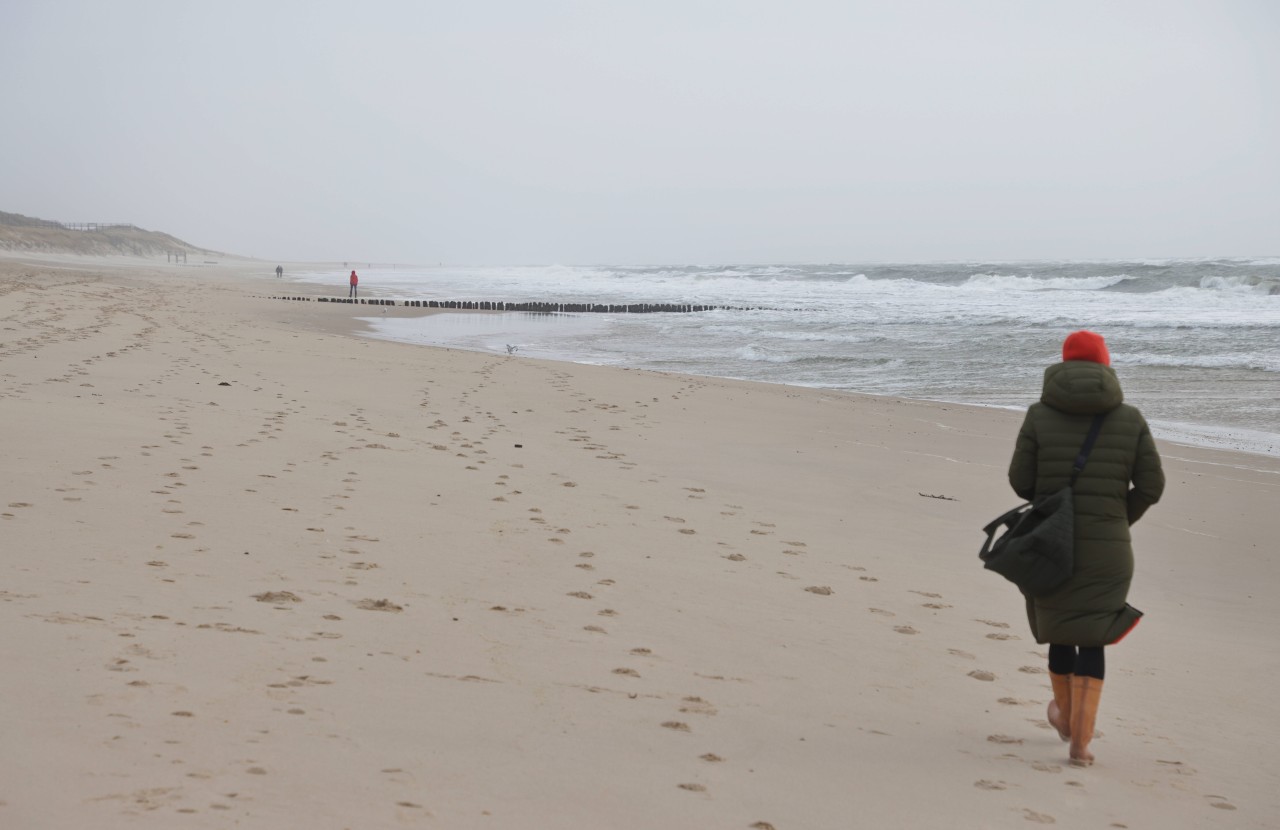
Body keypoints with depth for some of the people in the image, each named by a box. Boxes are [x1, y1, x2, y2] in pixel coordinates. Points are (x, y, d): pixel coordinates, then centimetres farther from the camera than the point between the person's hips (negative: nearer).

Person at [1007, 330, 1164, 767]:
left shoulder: (1040, 414, -5)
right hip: (1107, 549, 0)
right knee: (1091, 640, 10)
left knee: (1058, 628, 22)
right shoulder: (1130, 418, -2)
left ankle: (1066, 715, 42)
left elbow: (1021, 480, -4)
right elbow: (1151, 485, -3)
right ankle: (1080, 740, -1)